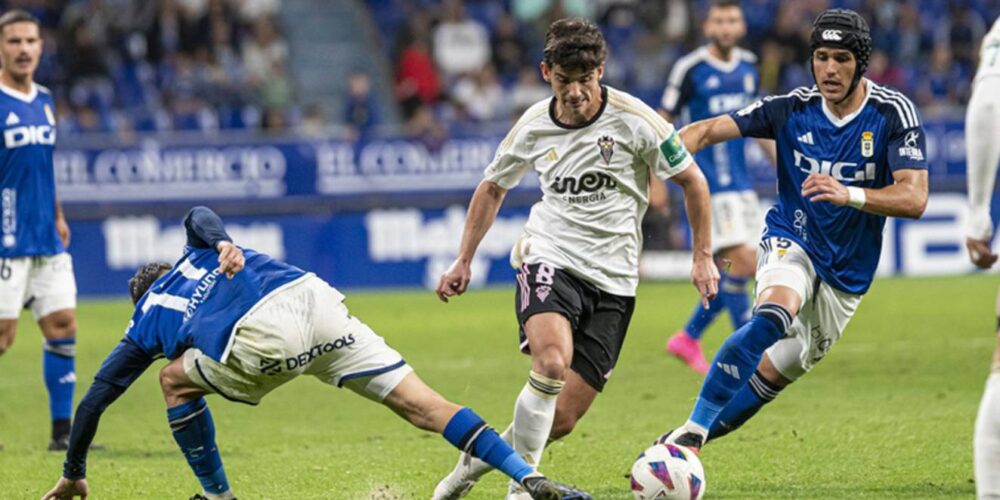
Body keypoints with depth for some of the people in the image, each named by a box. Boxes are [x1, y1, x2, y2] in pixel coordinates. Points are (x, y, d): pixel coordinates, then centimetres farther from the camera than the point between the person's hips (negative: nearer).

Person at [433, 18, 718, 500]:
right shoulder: (533, 126, 0)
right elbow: (492, 188, 19)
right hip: (550, 261, 0)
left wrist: (703, 256, 3)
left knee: (563, 417, -4)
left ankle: (479, 457, 22)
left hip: (613, 279, 0)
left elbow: (691, 180, 4)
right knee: (551, 361, -32)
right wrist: (463, 261, 16)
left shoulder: (633, 120, -8)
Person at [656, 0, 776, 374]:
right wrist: (655, 179, -7)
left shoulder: (748, 67, 11)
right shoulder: (690, 69, -7)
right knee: (739, 262, -14)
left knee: (740, 269, 6)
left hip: (741, 182, 7)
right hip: (709, 182, -7)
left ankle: (688, 338, 20)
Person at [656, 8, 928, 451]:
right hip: (791, 244, -2)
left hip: (847, 273, 2)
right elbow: (710, 130, -12)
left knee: (772, 374, 5)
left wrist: (849, 195, -39)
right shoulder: (794, 108, -8)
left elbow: (914, 198, -23)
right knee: (774, 313, -35)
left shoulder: (893, 112, -13)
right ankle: (692, 431, -35)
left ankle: (680, 445, 25)